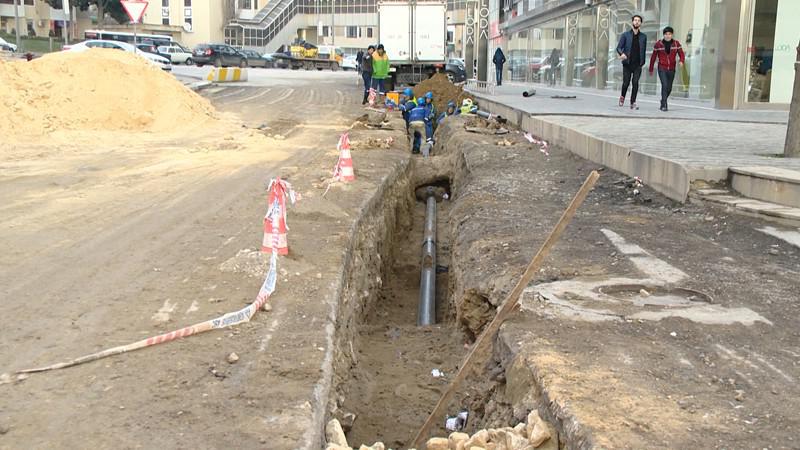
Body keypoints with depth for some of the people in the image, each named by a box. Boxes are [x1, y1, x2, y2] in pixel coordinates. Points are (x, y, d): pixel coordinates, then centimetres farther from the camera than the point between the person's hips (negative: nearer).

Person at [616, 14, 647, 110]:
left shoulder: (643, 37, 9)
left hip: (638, 64, 1)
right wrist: (622, 53, -24)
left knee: (635, 82, -11)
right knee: (626, 82, 3)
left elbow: (644, 50, 15)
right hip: (627, 63, -1)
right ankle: (622, 97, 32)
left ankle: (633, 102, -7)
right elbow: (619, 47, -3)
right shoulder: (625, 35, 3)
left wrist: (642, 62, 10)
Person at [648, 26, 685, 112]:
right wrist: (651, 69, 10)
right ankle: (664, 105, -18)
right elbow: (653, 57, 4)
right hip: (662, 69, -3)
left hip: (671, 69, 3)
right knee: (664, 85, -21)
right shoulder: (658, 44, -5)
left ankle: (663, 102, 36)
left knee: (669, 88, 12)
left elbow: (681, 54, -1)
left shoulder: (676, 43, -1)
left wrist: (681, 61, -25)